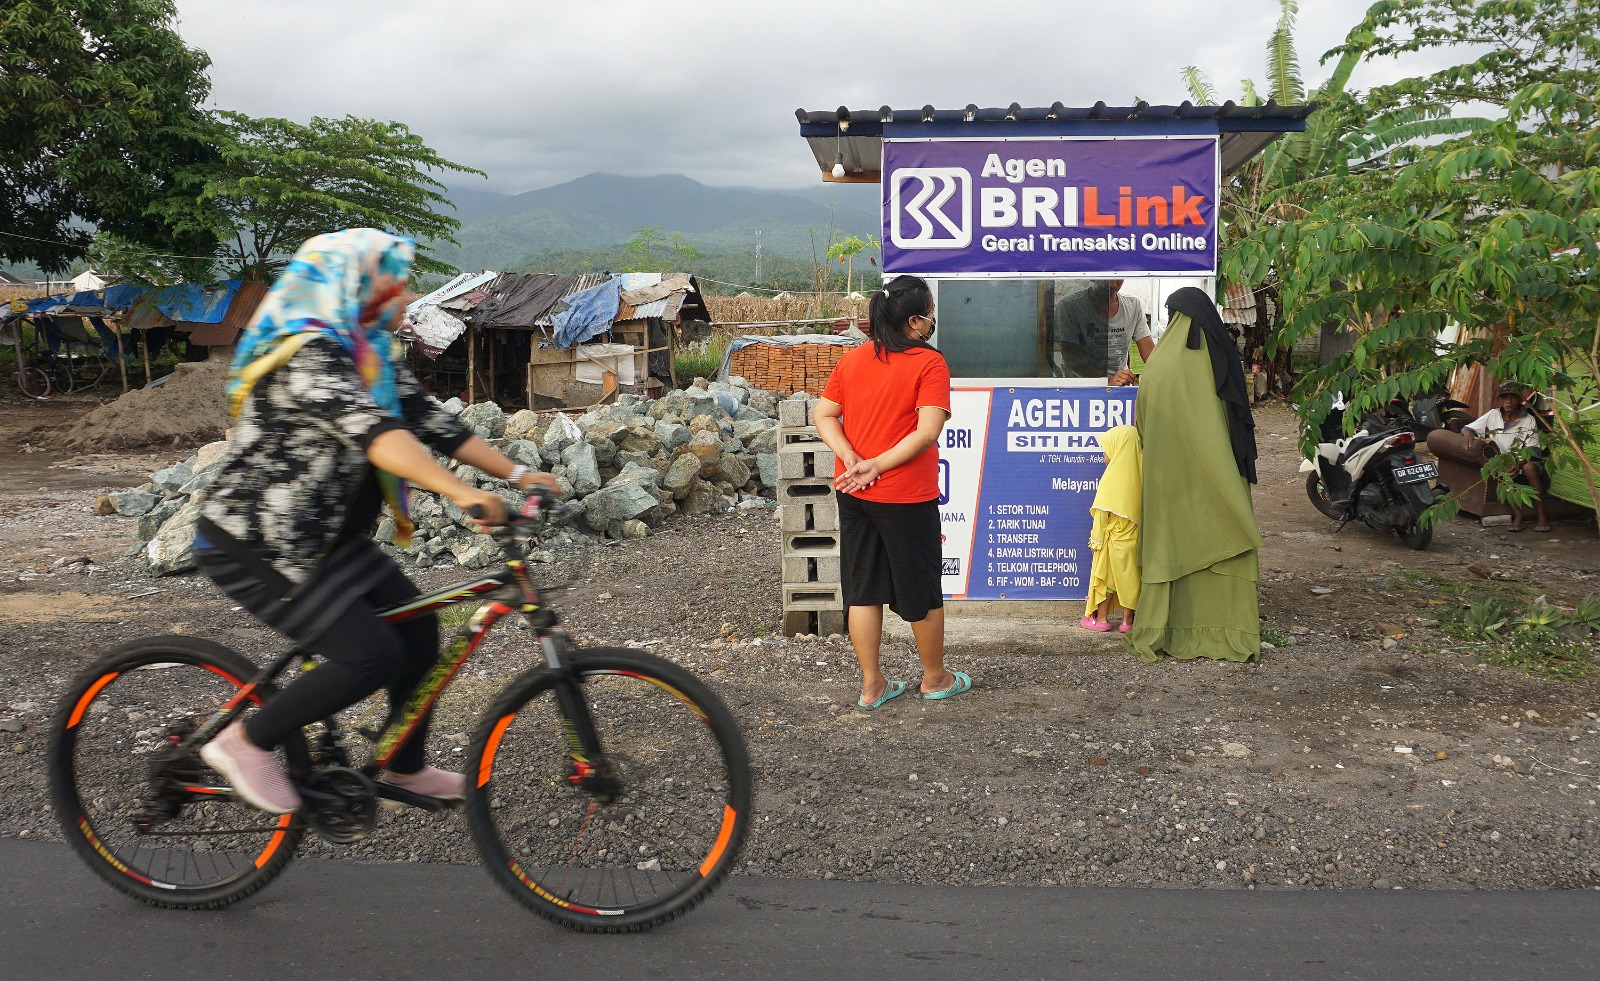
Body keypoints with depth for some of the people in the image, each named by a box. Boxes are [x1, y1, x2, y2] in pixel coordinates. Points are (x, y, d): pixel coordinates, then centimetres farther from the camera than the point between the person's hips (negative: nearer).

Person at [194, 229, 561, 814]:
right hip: (252, 547, -9)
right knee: (373, 656, -17)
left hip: (326, 541, 9)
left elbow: (431, 421, 1)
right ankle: (245, 743, 3)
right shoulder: (307, 354, -24)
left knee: (418, 630, 7)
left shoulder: (370, 355, 6)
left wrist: (516, 474, -9)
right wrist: (460, 493, -53)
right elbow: (370, 431, -40)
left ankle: (405, 769, 24)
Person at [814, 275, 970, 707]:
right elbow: (928, 431, -21)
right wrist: (878, 467, -17)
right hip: (906, 496, -5)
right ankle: (935, 678, 28)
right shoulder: (929, 363, -12)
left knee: (863, 589, 13)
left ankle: (872, 685, 21)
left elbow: (824, 416, 2)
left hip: (853, 493, 6)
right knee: (922, 590, 12)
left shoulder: (851, 360, 6)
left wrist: (851, 459, -10)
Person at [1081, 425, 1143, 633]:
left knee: (1106, 573, 6)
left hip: (1113, 536, -5)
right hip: (1134, 536, 5)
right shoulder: (1140, 475, 2)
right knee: (1129, 573, 9)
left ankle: (1101, 618, 13)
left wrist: (1097, 538, -6)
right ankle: (1128, 620, 13)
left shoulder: (1111, 477, -13)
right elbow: (1142, 508, 5)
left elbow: (1101, 511, -12)